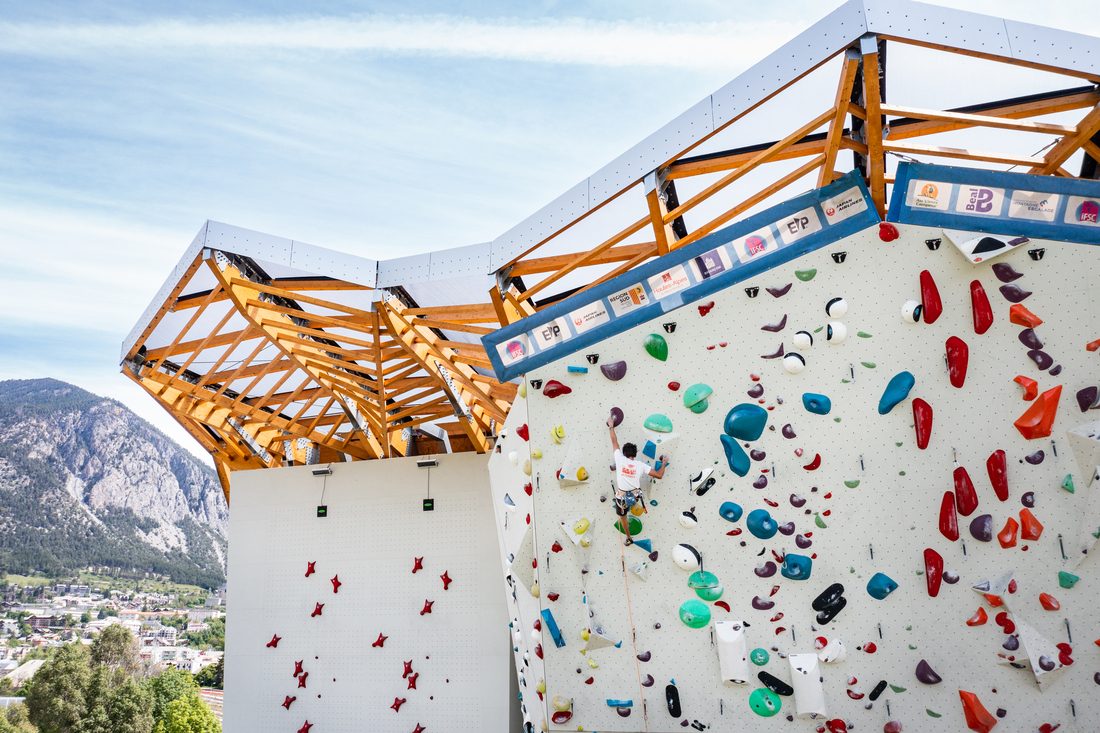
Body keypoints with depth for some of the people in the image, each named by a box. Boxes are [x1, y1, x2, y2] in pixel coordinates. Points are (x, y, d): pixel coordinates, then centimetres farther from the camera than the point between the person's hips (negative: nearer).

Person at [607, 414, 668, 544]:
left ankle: (629, 538, 31)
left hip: (622, 497, -2)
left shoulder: (620, 459, -15)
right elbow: (659, 475, -9)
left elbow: (614, 441, -3)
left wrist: (611, 426, 9)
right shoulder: (641, 465, -11)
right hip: (635, 496, 2)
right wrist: (664, 463, 8)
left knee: (622, 516, 23)